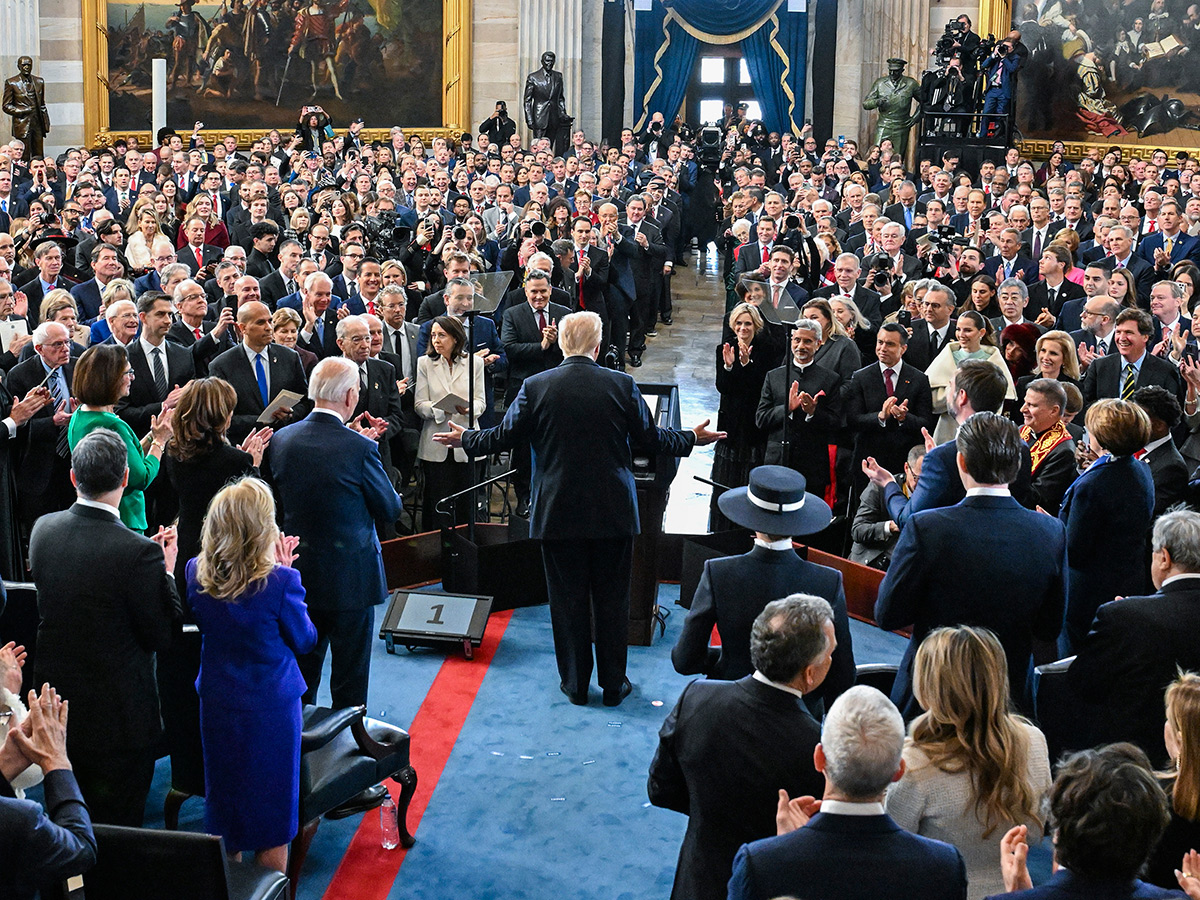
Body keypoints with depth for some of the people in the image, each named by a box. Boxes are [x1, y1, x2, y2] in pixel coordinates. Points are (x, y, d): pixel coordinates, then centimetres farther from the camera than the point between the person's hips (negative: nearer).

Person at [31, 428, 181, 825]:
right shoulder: (137, 552, -26)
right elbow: (162, 636, -16)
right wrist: (166, 570, -5)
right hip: (117, 714, -6)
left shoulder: (43, 529, -6)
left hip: (54, 712, 6)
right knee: (119, 824, 10)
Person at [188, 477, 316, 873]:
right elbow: (305, 640, -9)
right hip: (272, 707, -4)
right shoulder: (280, 581, -24)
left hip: (217, 704, 4)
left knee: (224, 808, 21)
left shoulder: (196, 573, -10)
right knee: (272, 813, 11)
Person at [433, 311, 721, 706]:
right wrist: (692, 438, 19)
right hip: (613, 511, 0)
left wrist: (465, 439, 20)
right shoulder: (621, 385, -6)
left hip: (558, 511, 0)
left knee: (568, 599, 10)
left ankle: (575, 683, 18)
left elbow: (504, 436, 1)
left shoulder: (536, 387, -6)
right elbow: (650, 438, 1)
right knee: (612, 599, 10)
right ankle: (613, 683, 18)